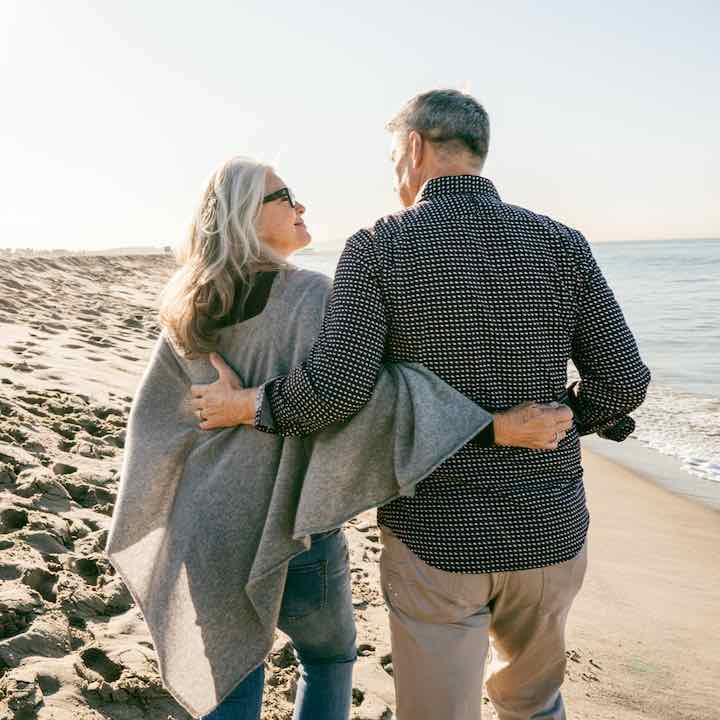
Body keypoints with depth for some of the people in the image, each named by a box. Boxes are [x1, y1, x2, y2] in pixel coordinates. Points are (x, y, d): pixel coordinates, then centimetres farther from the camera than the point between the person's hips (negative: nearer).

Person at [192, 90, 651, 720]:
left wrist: (246, 405, -3)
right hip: (550, 533, 4)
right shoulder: (561, 243, -2)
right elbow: (624, 381, -4)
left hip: (437, 540, -3)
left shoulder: (377, 249, -10)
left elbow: (335, 387, -22)